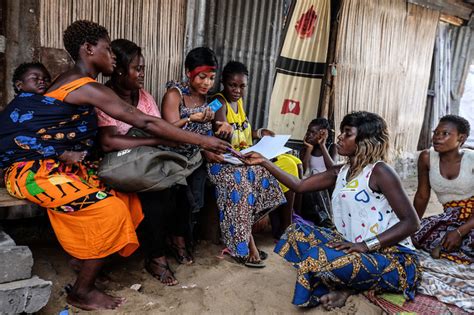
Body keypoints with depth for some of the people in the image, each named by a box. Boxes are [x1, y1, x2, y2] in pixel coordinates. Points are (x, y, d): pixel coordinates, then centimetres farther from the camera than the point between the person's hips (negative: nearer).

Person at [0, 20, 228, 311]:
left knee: (125, 197, 1)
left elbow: (106, 139, 10)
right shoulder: (87, 87, -17)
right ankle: (82, 292, -2)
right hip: (34, 169, -9)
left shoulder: (73, 81, 13)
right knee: (110, 209, -19)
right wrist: (201, 141, -19)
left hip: (56, 164, 9)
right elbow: (145, 123, -22)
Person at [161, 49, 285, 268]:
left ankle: (243, 235, -8)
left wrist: (223, 126, -5)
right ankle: (242, 242, -14)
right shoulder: (174, 94, -5)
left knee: (251, 167, -14)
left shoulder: (206, 97, 16)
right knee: (235, 174, -26)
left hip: (208, 152, 7)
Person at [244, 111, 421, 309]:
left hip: (392, 257, -8)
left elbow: (411, 222, -17)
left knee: (320, 259, -31)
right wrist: (265, 162, 5)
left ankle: (348, 288, 1)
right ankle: (344, 285, -7)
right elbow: (298, 186, 10)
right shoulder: (340, 172, 8)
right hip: (356, 247, 8)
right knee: (297, 232, 1)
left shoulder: (379, 171, -14)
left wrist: (365, 245, -25)